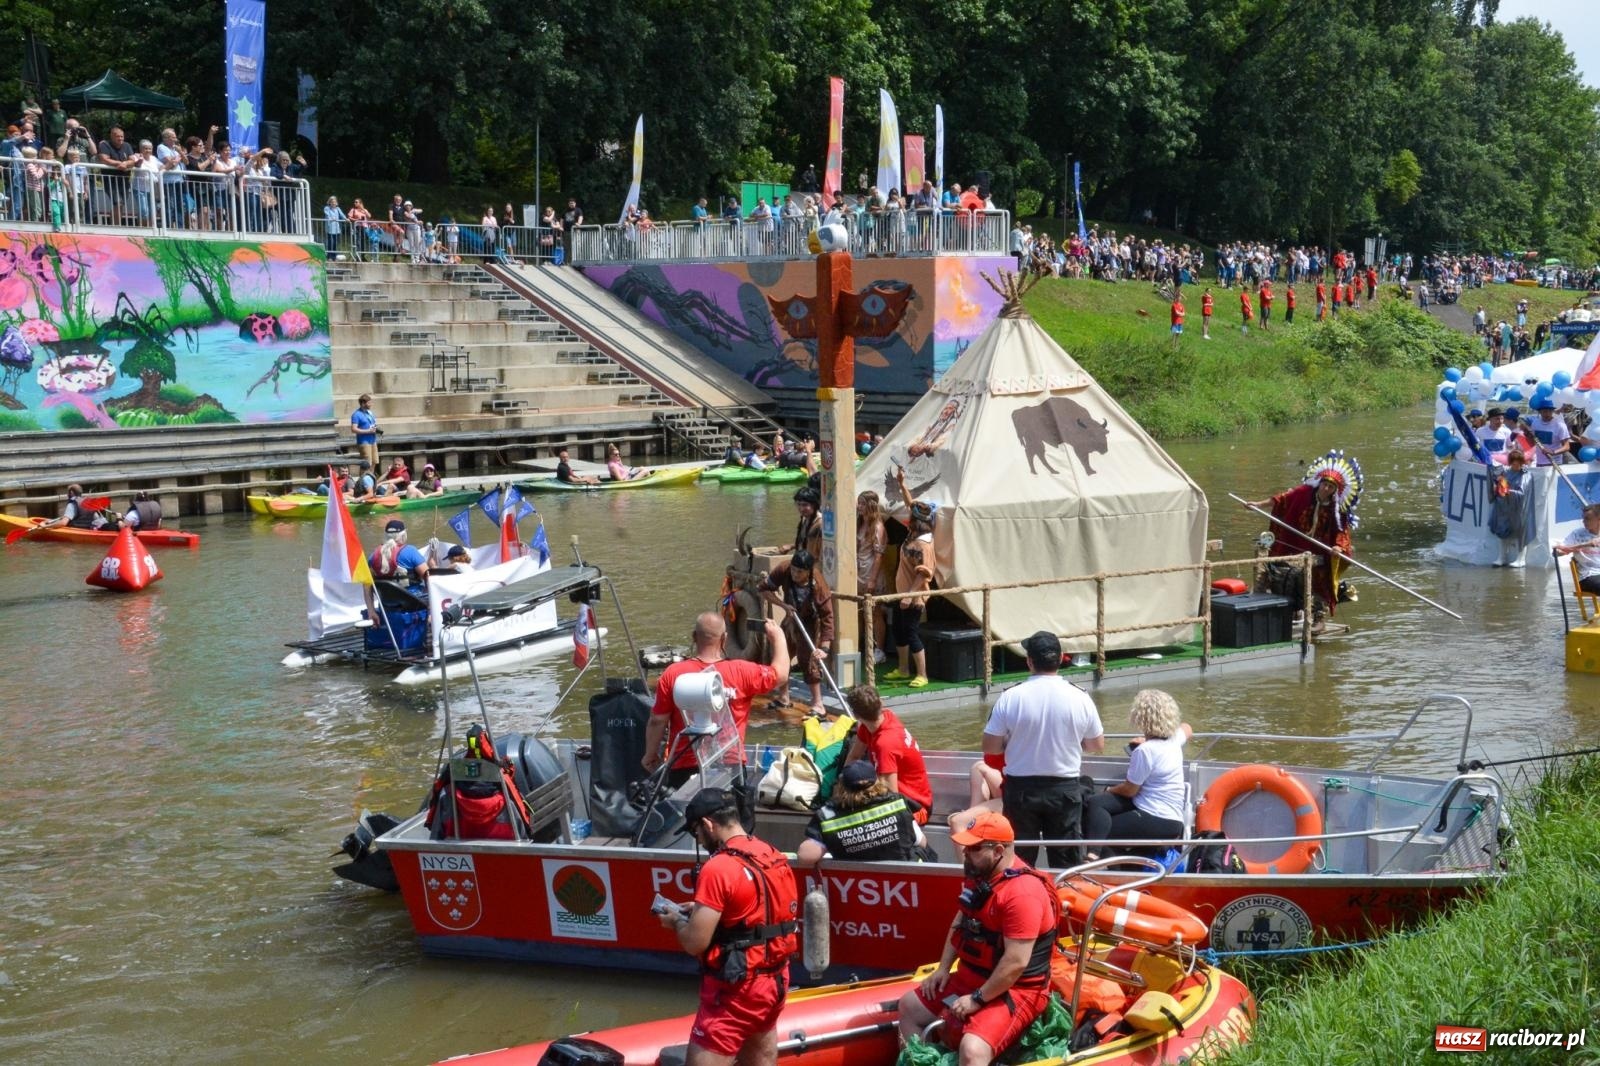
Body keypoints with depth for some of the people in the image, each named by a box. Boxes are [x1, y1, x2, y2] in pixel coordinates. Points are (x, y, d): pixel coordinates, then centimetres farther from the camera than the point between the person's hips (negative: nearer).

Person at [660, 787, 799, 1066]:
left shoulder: (718, 868, -19)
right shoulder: (776, 857, 6)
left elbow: (695, 943, -19)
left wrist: (677, 921, 1)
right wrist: (701, 910, 18)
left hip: (735, 991, -9)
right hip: (776, 982, 9)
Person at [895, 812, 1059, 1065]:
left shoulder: (1022, 893, -27)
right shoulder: (979, 874, 3)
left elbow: (1016, 963, -29)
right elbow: (961, 922, 20)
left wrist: (977, 1000, -21)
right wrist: (943, 968, 10)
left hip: (1016, 990, -10)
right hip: (971, 978, 10)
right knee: (909, 1006, 15)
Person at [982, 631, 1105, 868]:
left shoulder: (1010, 697, -13)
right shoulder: (1079, 698, -9)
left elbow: (990, 747, -7)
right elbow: (1098, 746, 3)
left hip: (1021, 788, -1)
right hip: (1065, 789, 1)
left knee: (1020, 858, 12)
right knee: (1065, 859, 12)